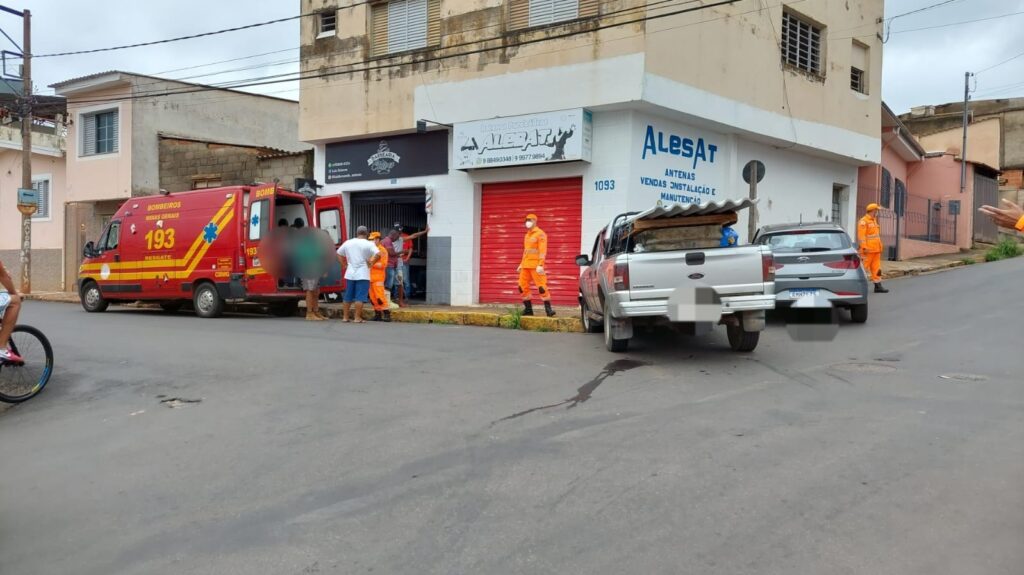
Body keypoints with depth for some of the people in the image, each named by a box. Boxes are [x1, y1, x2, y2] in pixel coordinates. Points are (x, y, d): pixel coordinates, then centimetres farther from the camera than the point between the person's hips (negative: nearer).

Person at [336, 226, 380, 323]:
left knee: (348, 296, 12)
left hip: (350, 274, 5)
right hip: (362, 274, -5)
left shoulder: (348, 242, 8)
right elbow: (378, 254, -20)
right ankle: (357, 318, -4)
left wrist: (344, 264, 16)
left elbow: (339, 253, 17)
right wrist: (371, 263, -7)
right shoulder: (368, 244, -7)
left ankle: (345, 317, 16)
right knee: (360, 297, -3)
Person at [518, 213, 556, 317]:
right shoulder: (527, 235, 18)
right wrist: (521, 264, 20)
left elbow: (543, 251, -15)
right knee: (522, 286, 4)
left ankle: (548, 309, -5)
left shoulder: (540, 234, -7)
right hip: (526, 265, 8)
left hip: (536, 266, -8)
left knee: (541, 286, -9)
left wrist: (540, 265, -23)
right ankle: (528, 309, 12)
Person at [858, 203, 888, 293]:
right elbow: (861, 235, -17)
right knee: (864, 267, -6)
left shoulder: (874, 220, 18)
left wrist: (879, 247, 19)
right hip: (868, 250, -9)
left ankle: (878, 286, 7)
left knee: (876, 268, 7)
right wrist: (864, 247, -22)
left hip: (876, 249, 9)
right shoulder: (863, 221, -10)